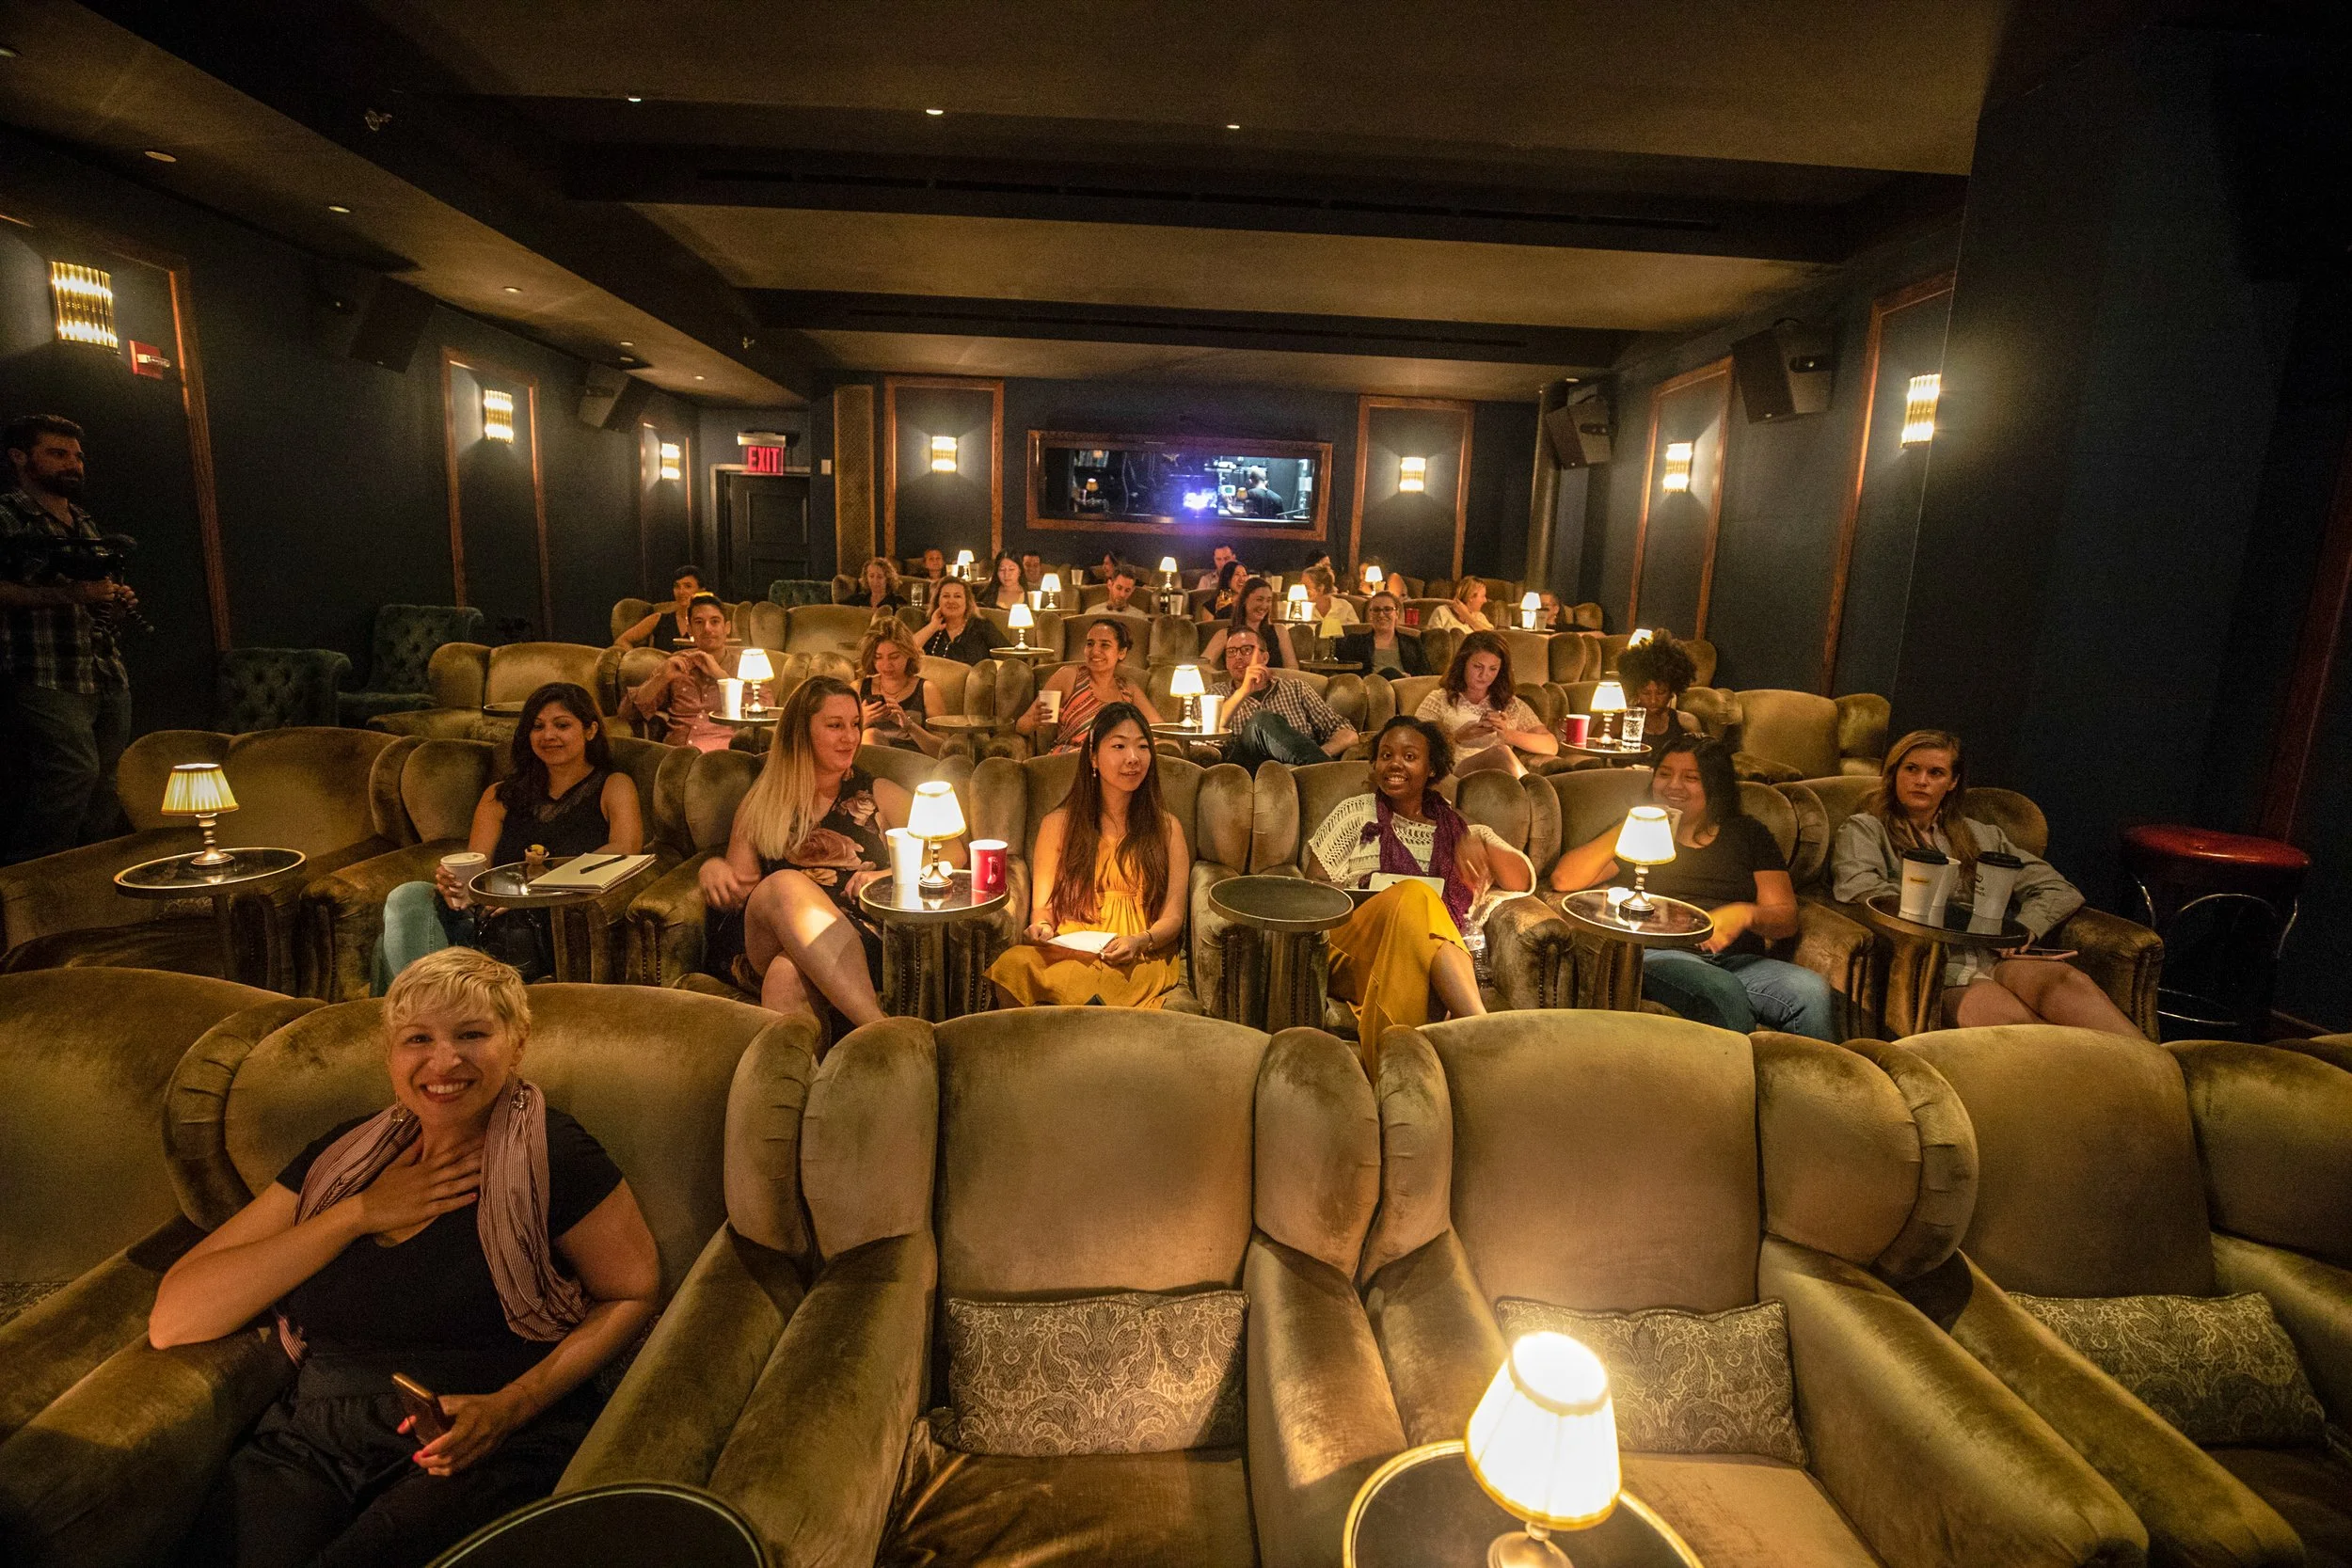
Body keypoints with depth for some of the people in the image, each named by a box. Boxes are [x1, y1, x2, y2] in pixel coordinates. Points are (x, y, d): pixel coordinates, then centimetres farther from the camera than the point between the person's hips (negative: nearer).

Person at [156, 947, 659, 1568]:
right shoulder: (343, 1154, 12)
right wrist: (360, 1213, -5)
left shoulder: (549, 1153, -2)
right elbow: (172, 1321, 6)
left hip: (487, 1453, -3)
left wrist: (510, 1406, -13)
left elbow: (633, 1294, 1)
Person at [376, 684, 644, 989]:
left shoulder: (613, 786, 13)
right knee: (409, 896, -25)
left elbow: (624, 849, -7)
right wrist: (456, 885, -15)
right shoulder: (501, 795, 25)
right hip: (488, 922, 4)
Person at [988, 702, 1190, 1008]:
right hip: (1067, 950, 2)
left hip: (1139, 960, -2)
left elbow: (1173, 918, 7)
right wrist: (1041, 927, -11)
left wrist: (1139, 941, -14)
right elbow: (1043, 905, 13)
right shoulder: (1058, 824, 14)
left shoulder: (1166, 827, 12)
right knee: (1011, 964, -33)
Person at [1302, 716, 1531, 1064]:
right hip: (1350, 951, -1)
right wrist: (1388, 902, -10)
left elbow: (1522, 881, 14)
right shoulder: (1357, 812, 17)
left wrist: (1481, 846, -9)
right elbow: (1313, 883, 7)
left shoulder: (1454, 827, 21)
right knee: (1414, 896, -34)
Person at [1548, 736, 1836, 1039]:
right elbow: (1564, 881, 4)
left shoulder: (1748, 834, 22)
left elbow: (1787, 918, 13)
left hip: (1738, 958, 3)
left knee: (1813, 991, -28)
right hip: (1659, 956, -3)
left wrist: (1746, 914, -11)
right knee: (1723, 995, -35)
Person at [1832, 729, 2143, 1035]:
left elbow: (2060, 891, 20)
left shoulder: (1981, 836, 26)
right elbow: (1858, 888, -8)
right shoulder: (1864, 829, 13)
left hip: (1994, 961, 4)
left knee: (2064, 978, -32)